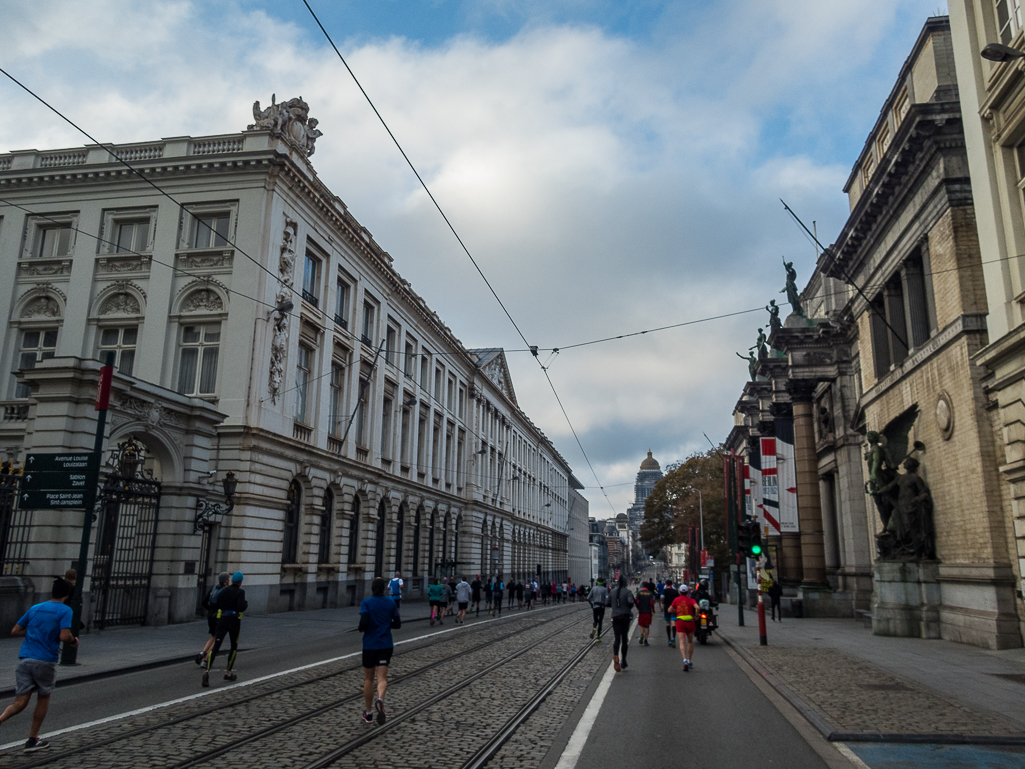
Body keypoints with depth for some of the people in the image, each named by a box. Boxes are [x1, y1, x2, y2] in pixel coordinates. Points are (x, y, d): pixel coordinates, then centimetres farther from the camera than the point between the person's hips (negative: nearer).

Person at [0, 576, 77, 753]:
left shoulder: (34, 608, 13)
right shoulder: (64, 611, -5)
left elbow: (15, 631, 16)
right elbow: (64, 636, -17)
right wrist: (74, 641, 4)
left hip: (24, 659, 4)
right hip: (45, 661, -4)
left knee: (20, 702, 4)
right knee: (43, 698, 16)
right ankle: (32, 740, 22)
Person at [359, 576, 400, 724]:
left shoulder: (366, 602, -8)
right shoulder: (391, 602, 1)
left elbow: (364, 622, -20)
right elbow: (397, 624, 3)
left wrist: (361, 629, 1)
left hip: (370, 645, -1)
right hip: (386, 645, 1)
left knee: (368, 679, 15)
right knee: (382, 678, 0)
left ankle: (368, 714, 23)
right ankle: (380, 699, -32)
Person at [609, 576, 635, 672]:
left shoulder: (613, 592, 7)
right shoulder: (628, 591, -6)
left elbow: (608, 603, 11)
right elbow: (630, 602, -20)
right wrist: (630, 608, 0)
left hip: (615, 617, 2)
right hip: (625, 617, -2)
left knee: (617, 639, 0)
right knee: (624, 639, 12)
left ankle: (615, 656, -29)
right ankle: (623, 662, 17)